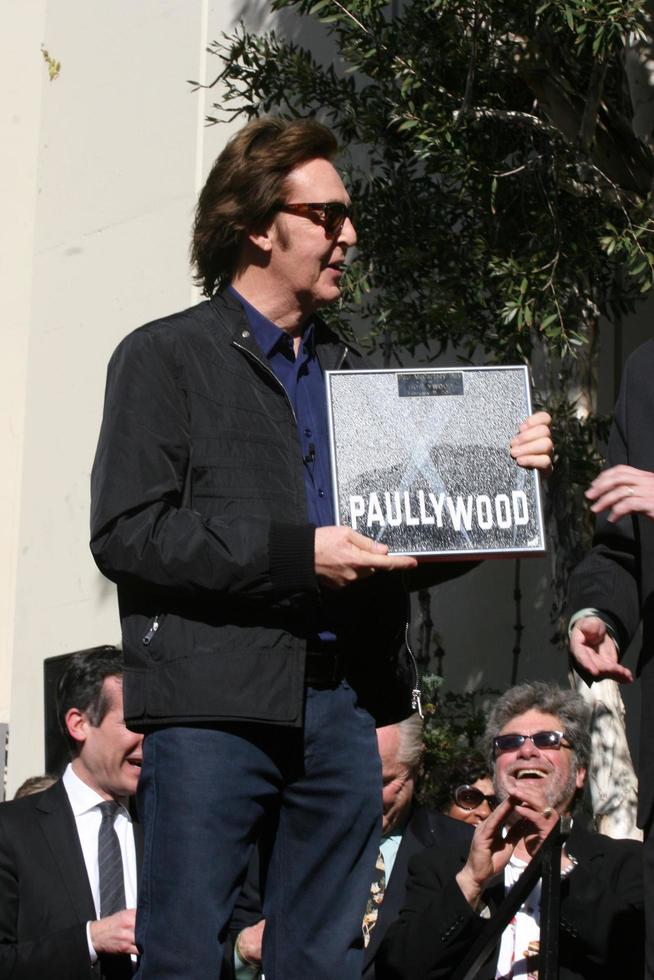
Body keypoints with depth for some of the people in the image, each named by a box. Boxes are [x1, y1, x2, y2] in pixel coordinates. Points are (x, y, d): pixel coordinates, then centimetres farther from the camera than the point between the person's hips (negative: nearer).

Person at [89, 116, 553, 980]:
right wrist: (293, 554, -15)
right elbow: (125, 534, -9)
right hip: (215, 707, -5)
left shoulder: (350, 373, 21)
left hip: (343, 705, 6)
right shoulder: (166, 357, 3)